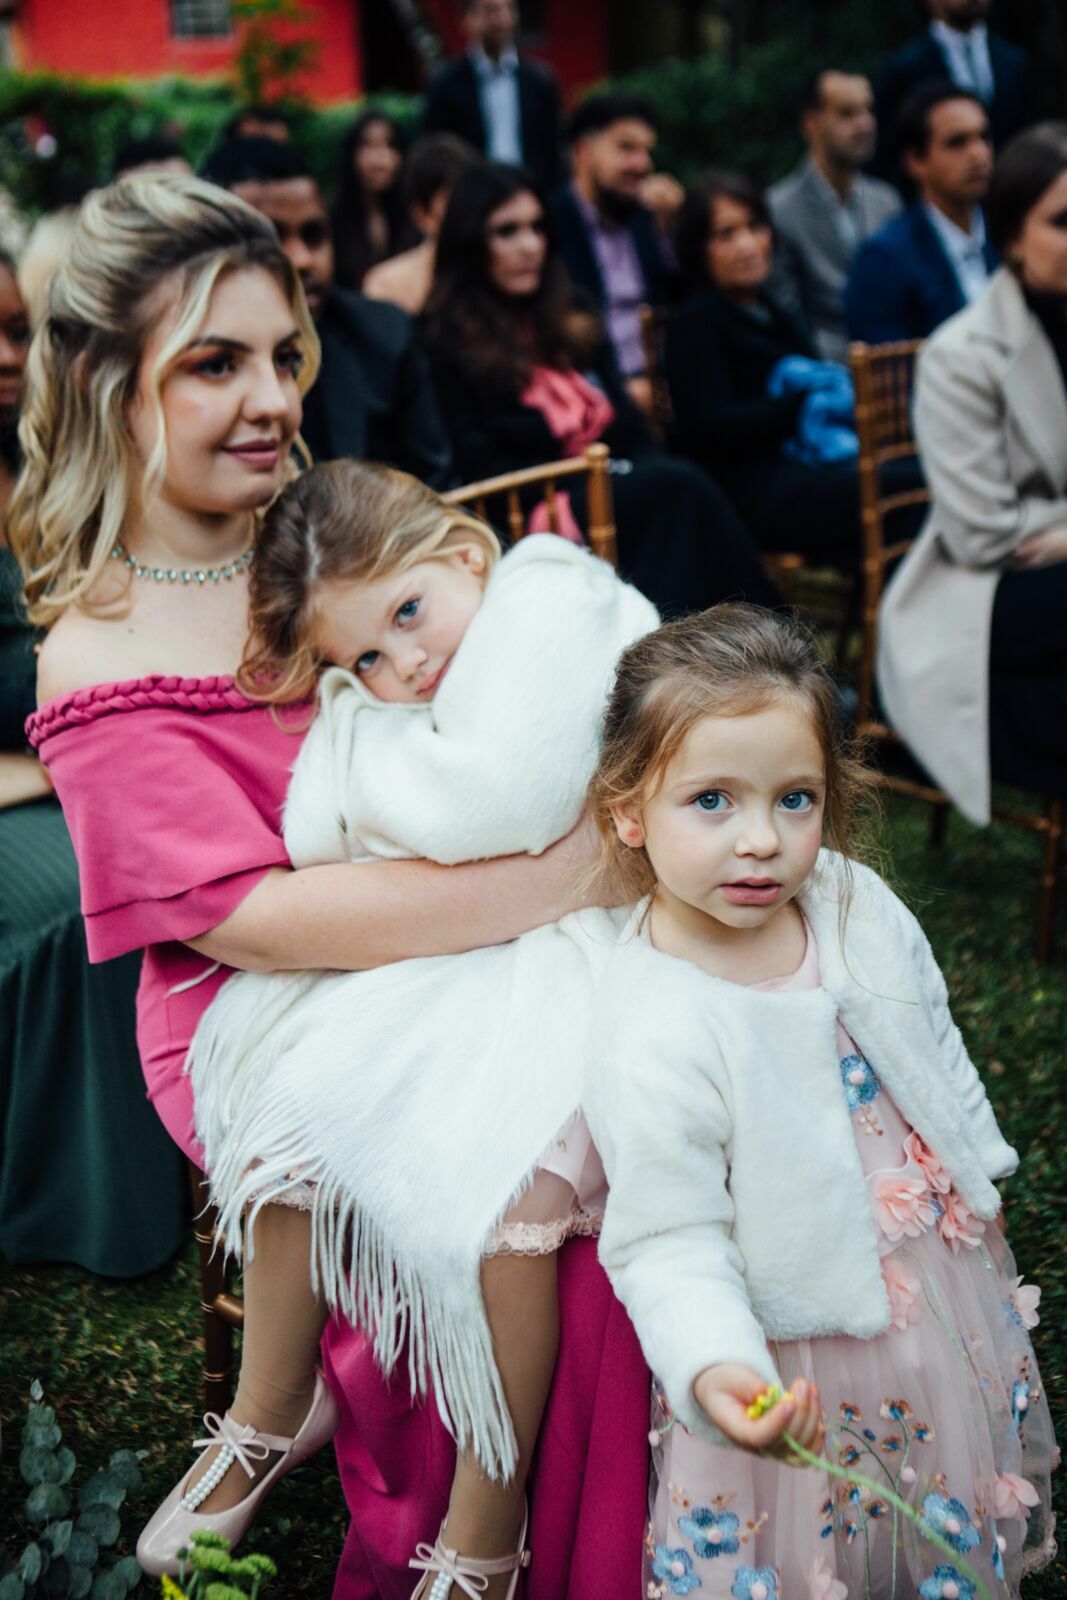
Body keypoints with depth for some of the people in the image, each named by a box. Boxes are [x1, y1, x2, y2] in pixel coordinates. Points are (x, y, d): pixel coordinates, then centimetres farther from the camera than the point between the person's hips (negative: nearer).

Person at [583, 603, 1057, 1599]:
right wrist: (712, 1368, -43)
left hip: (944, 1273, 6)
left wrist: (976, 1174, 18)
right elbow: (669, 1243, -26)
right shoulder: (650, 1037, -32)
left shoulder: (854, 900, -12)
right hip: (798, 1358, -6)